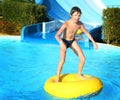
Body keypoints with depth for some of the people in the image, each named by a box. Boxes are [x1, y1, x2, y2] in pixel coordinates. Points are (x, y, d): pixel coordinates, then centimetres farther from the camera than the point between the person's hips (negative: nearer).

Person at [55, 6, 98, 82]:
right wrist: (61, 43, -57)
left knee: (83, 59, -1)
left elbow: (86, 33, 1)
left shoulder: (80, 24, -15)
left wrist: (94, 42, 0)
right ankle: (57, 77, -2)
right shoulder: (66, 24, -31)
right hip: (64, 41, -5)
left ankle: (79, 74, 22)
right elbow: (57, 35, -39)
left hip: (73, 41, 5)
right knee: (62, 60, -22)